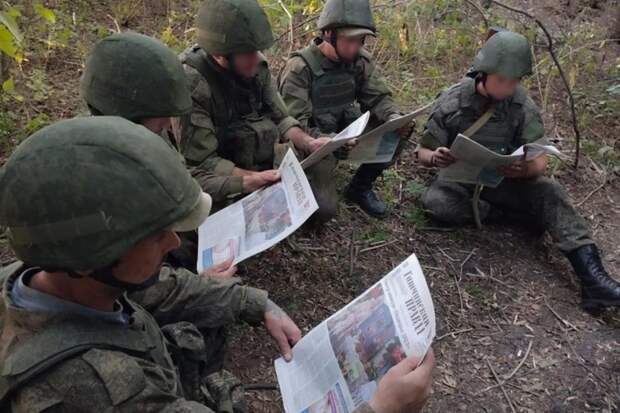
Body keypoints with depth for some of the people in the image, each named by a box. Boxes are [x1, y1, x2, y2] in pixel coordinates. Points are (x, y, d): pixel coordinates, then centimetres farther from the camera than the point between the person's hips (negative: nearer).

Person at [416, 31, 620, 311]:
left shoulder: (522, 105, -11)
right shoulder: (451, 102, -13)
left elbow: (540, 161, -11)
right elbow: (423, 152, -7)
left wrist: (526, 168, -37)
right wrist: (435, 158, -33)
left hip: (504, 180, 1)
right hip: (461, 180, -1)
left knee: (549, 191, -26)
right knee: (435, 201, -33)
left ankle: (591, 277, -33)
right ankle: (515, 215, -19)